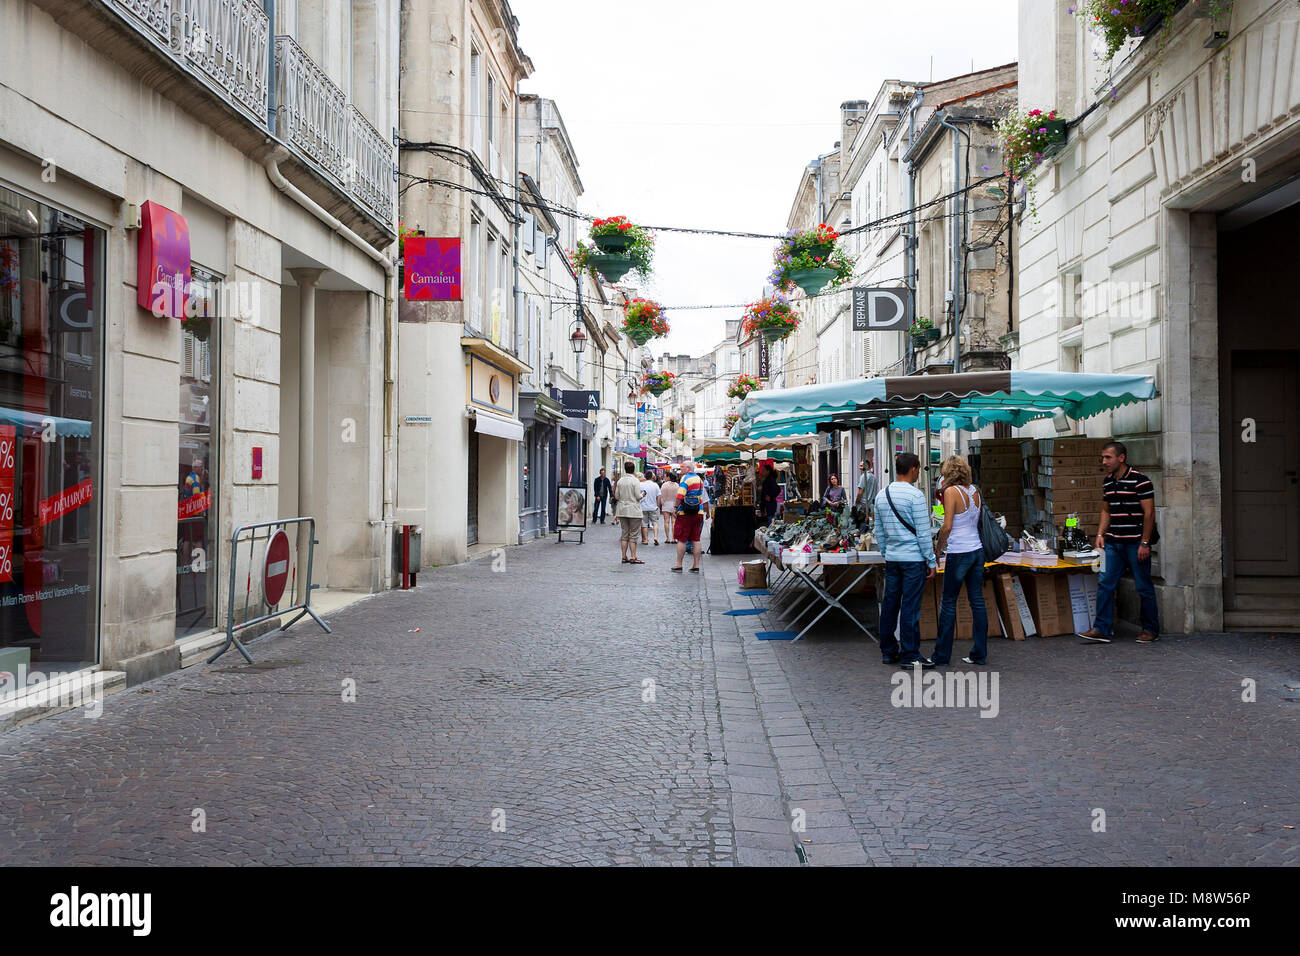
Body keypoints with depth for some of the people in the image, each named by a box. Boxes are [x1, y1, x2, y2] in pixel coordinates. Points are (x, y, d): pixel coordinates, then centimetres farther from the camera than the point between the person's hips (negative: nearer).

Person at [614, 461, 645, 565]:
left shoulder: (620, 481, 5)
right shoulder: (635, 481, -10)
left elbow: (616, 496, 7)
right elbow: (638, 496, -12)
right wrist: (642, 495, 8)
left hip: (622, 510, 5)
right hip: (633, 510, -5)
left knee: (624, 534, 9)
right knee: (633, 535, -1)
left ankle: (624, 557, 10)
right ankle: (633, 557, 0)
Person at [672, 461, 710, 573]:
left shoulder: (685, 478, -9)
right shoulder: (699, 479, 13)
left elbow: (680, 496, -18)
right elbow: (703, 498, 15)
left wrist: (676, 508, -9)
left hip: (685, 513, -6)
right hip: (698, 513, 6)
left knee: (681, 540, 1)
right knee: (696, 540, 7)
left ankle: (678, 565, 5)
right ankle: (696, 566, 7)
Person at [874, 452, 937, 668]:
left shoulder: (881, 495, 9)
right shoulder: (915, 495, -12)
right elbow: (923, 533, -12)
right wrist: (931, 561, -6)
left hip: (892, 559, 7)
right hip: (914, 558, -7)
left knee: (890, 603, 11)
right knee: (910, 607, -3)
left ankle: (888, 651, 19)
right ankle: (909, 655, 1)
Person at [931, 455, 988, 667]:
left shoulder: (951, 491, -12)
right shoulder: (975, 491, 8)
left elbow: (947, 526, -17)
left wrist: (938, 548, -3)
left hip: (959, 553, -7)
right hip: (977, 550, 7)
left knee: (948, 603, 2)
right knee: (977, 601, 10)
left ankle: (942, 656, 8)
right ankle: (980, 654, 14)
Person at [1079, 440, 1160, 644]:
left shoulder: (1140, 481, -11)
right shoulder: (1107, 482, 11)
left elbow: (1149, 513, -12)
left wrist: (1145, 543, -15)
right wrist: (1100, 534, 8)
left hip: (1136, 543, -6)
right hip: (1113, 543, 7)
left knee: (1144, 587, 4)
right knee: (1105, 584, 1)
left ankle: (1151, 630, 16)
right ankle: (1102, 629, 5)